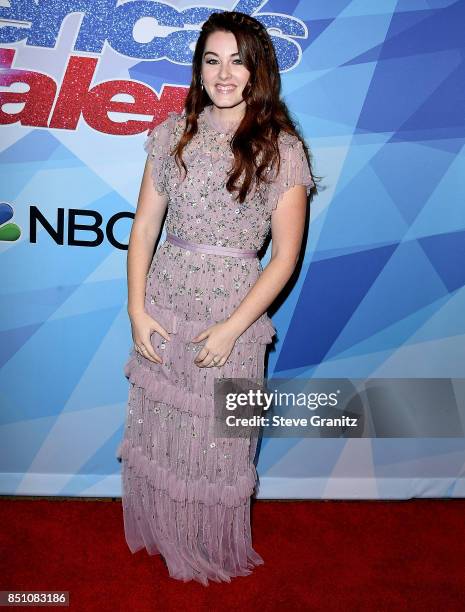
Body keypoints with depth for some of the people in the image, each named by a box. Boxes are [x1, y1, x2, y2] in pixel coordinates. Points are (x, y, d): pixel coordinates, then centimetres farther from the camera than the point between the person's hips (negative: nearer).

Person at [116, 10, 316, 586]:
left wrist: (232, 327, -12)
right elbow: (144, 224, 5)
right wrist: (137, 308, -3)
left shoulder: (281, 149, -5)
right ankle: (160, 532, 43)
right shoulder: (175, 132, 4)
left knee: (217, 437, 10)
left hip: (235, 309, -3)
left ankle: (213, 548, 39)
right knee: (155, 426, 15)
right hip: (165, 299, 3)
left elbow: (285, 256, -7)